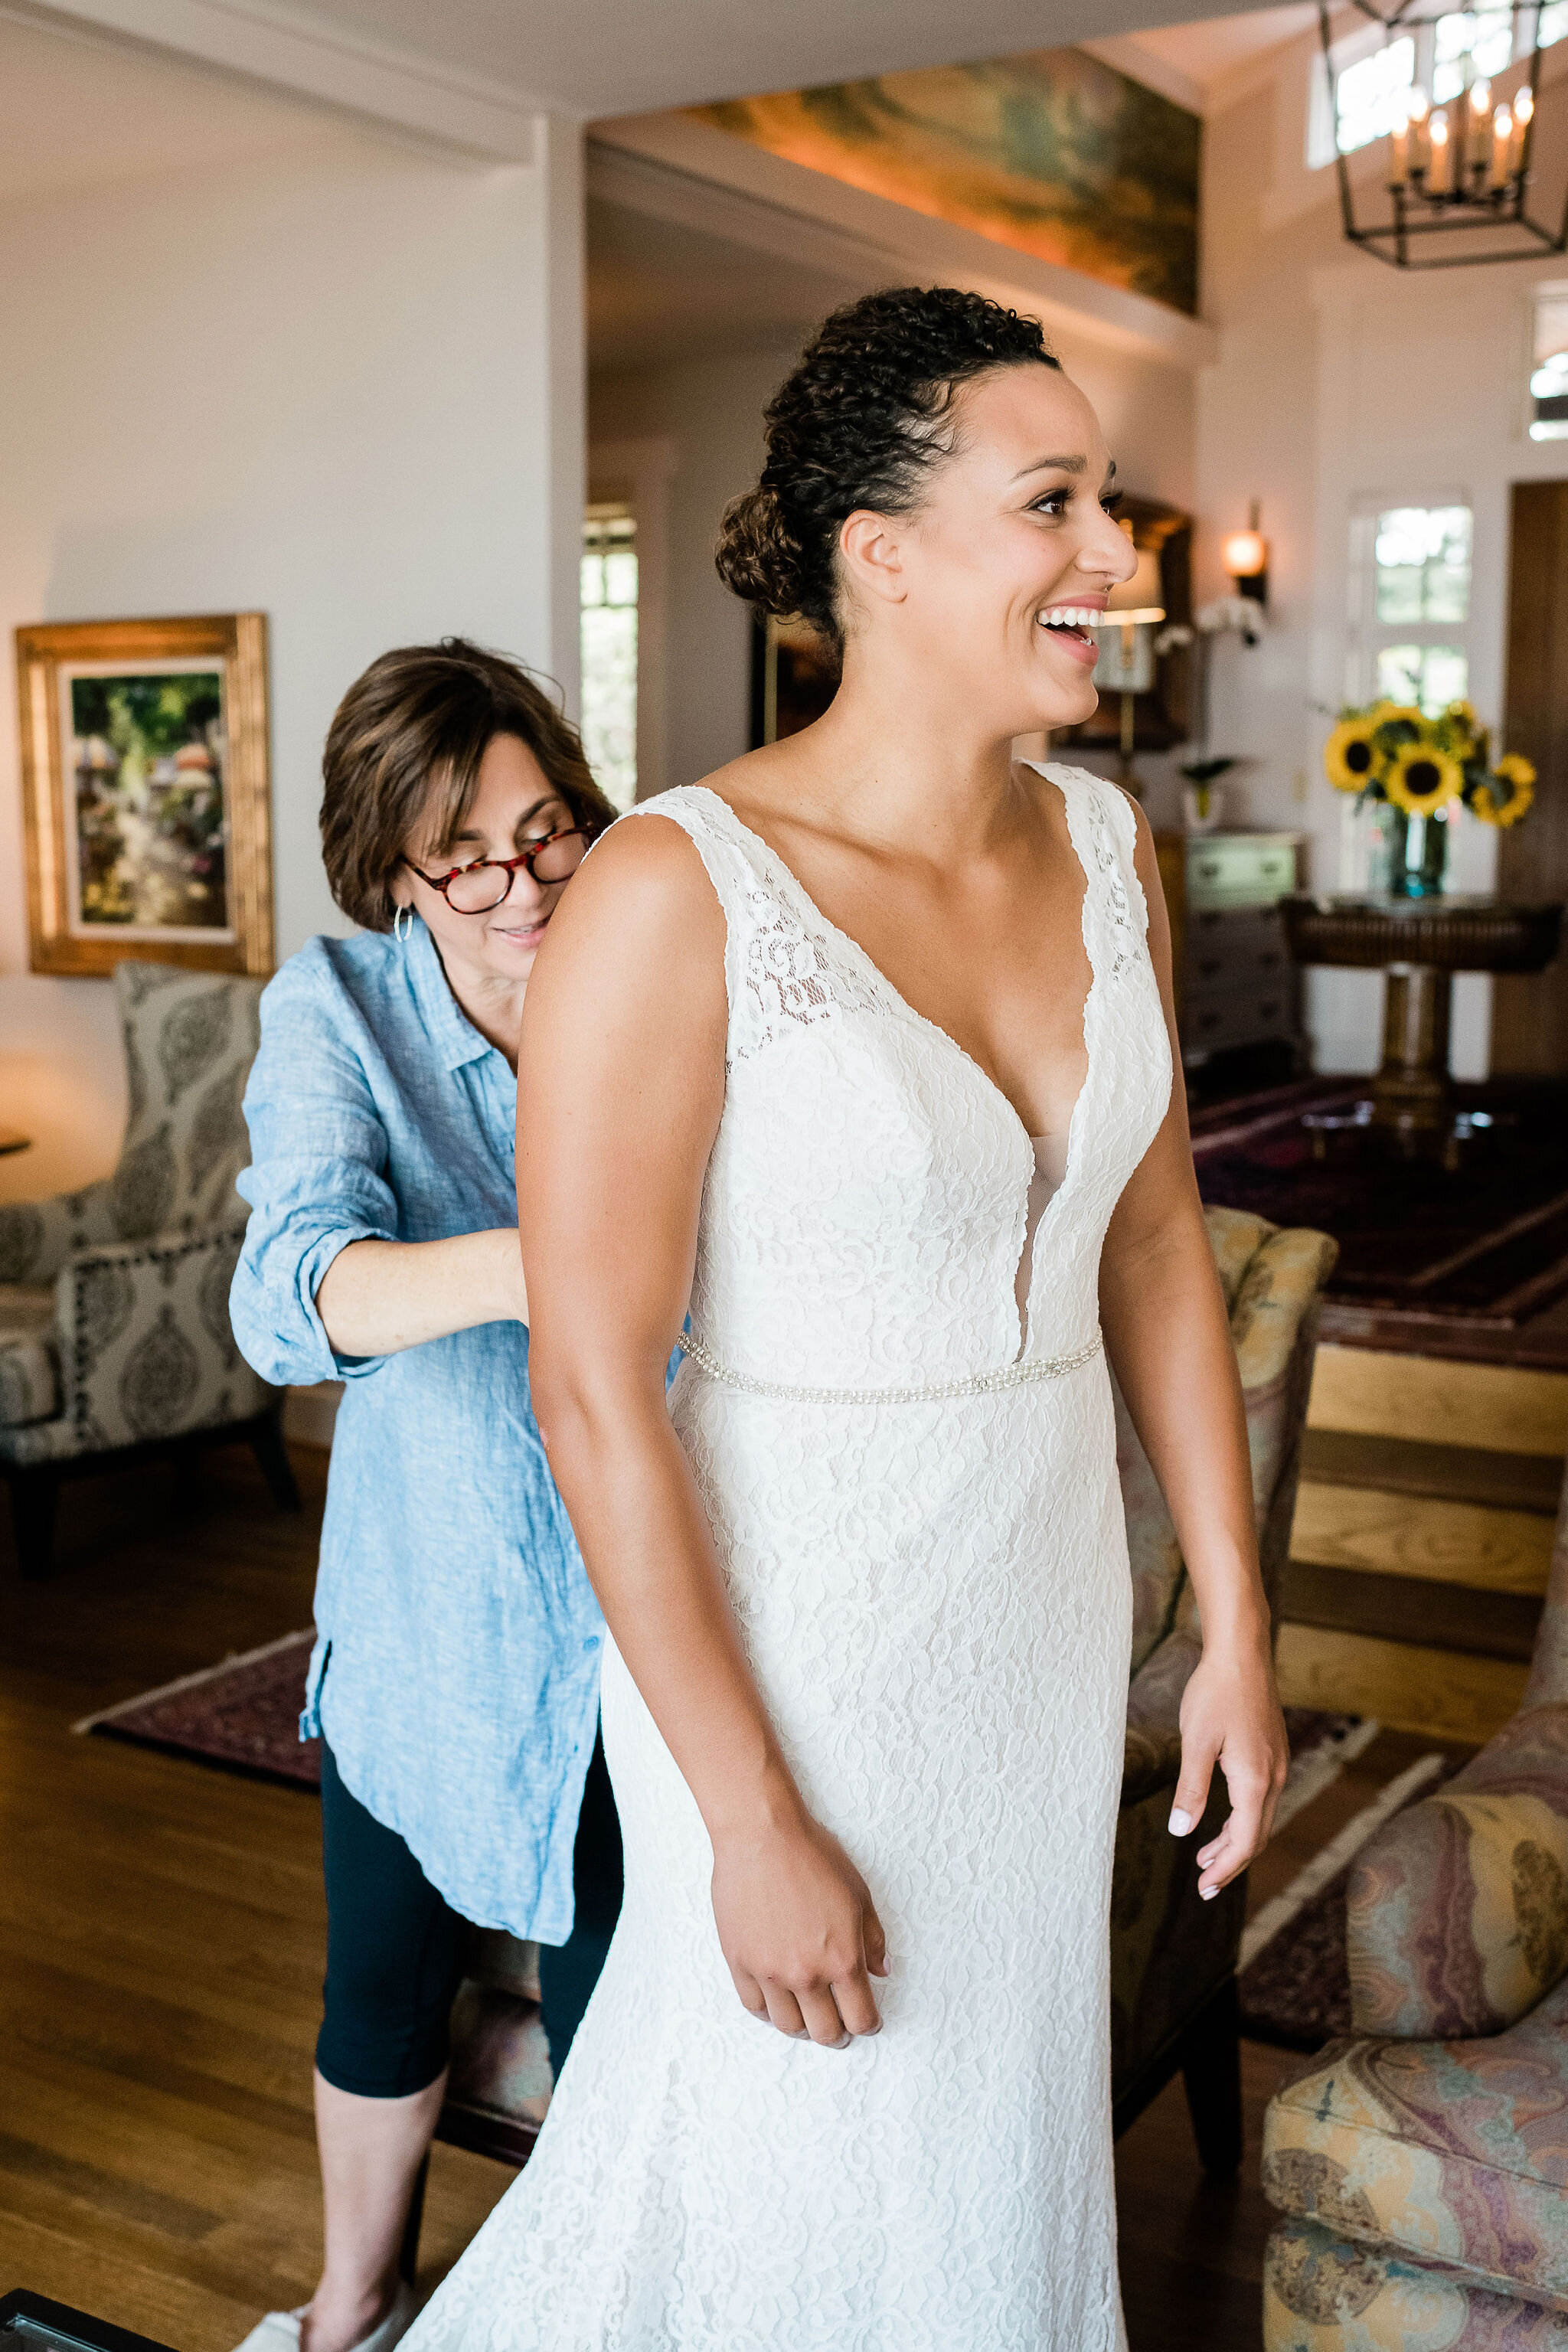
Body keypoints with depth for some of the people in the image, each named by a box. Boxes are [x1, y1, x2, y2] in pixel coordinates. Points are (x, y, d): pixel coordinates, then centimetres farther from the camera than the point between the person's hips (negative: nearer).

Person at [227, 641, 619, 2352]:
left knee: (610, 1998, 10)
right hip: (424, 1610, 1)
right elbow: (290, 1294, -30)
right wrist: (531, 1262, -49)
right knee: (384, 1984, 19)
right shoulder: (337, 1012, -13)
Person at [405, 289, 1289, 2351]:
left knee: (1003, 2123, 24)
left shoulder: (1107, 848, -1)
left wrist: (1237, 1630, 7)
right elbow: (592, 1389, -20)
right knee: (812, 2174, 15)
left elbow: (1157, 1253, 7)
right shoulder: (679, 894, -22)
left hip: (1048, 1617, 6)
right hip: (780, 1637, -6)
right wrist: (756, 1827, -17)